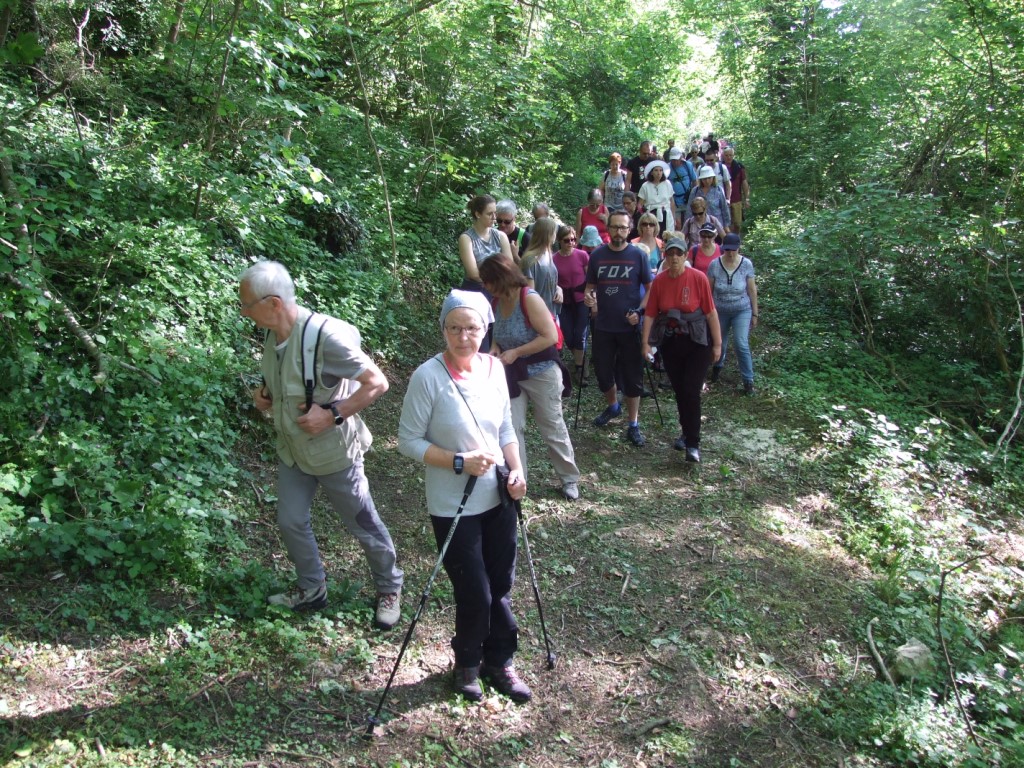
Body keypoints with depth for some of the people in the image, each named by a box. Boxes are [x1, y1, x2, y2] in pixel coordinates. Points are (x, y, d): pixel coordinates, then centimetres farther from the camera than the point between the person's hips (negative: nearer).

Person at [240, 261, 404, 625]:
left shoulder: (325, 335, -30)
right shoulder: (273, 335, -4)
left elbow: (377, 382, -26)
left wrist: (333, 414, -29)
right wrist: (265, 396, -3)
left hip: (334, 453, -7)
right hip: (292, 450, 7)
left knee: (363, 526, 10)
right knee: (290, 522, 14)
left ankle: (390, 588, 34)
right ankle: (311, 589, 38)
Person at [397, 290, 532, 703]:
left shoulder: (494, 368, -1)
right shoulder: (428, 376, -17)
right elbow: (409, 441, -12)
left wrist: (517, 470, -5)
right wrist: (459, 462, -22)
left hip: (498, 498, 5)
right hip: (453, 507, -5)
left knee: (500, 587, 14)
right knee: (475, 594, 3)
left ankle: (499, 661, 37)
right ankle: (467, 664, 31)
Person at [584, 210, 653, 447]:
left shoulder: (638, 255, -4)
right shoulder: (597, 256, 2)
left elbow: (650, 288, 1)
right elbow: (590, 285, 10)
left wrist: (640, 312, -13)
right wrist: (588, 295, -13)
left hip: (630, 326, -2)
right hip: (603, 326, 3)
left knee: (632, 377, 3)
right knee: (602, 371, 12)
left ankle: (633, 425, 15)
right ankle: (613, 406, 41)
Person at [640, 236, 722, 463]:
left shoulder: (698, 278, -11)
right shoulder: (659, 281, -2)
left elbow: (711, 313, -9)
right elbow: (650, 314, 0)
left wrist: (717, 344, -8)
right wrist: (646, 342, -5)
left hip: (697, 343, -3)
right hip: (670, 342, 4)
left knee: (691, 392, -8)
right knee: (679, 390, 11)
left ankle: (693, 443, 0)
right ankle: (687, 432, 30)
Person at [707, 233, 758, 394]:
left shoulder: (746, 264, -10)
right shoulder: (714, 265, -10)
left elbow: (752, 290, -3)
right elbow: (709, 290, -1)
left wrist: (754, 314, -1)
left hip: (742, 311, -1)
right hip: (720, 311, 1)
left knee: (741, 345, -12)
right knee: (719, 343, 14)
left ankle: (748, 381, -1)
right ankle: (717, 366, 46)